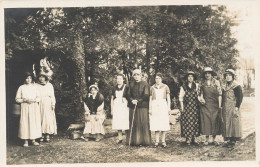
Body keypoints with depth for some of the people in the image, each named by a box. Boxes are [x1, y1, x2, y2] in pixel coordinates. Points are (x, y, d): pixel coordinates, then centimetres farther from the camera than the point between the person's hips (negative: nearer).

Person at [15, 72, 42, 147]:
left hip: (34, 108, 2)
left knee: (34, 122, 0)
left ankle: (33, 140, 7)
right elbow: (17, 99, 2)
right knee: (25, 123, -6)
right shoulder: (21, 88, 3)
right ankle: (26, 141, 0)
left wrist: (34, 100, -11)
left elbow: (39, 97, 9)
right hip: (25, 108, -2)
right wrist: (25, 100, -13)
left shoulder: (35, 87, 10)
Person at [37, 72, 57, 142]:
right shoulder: (37, 86, 7)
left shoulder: (49, 85, 7)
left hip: (48, 105, 0)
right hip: (39, 105, 0)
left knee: (48, 119, -4)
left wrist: (53, 104, -2)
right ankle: (42, 135, 1)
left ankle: (47, 135, -2)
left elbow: (52, 96, 6)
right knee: (40, 119, -3)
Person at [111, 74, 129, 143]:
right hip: (116, 108, 4)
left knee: (126, 123, -8)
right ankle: (120, 138, 11)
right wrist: (111, 109, 11)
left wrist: (128, 107, -8)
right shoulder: (114, 89, 11)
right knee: (117, 123, 3)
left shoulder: (126, 88, -1)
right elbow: (112, 99, 15)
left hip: (124, 107, -4)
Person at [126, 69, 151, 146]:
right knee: (133, 124, 3)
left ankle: (143, 141, 3)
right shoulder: (131, 84, 10)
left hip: (143, 107, -3)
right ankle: (133, 141, 8)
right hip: (133, 107, 4)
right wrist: (132, 100, -13)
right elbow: (129, 94, 6)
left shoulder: (145, 84, -2)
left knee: (143, 124, -2)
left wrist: (138, 101, -14)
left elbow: (146, 95, -9)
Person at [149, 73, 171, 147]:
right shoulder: (152, 87, 10)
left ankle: (163, 141, 2)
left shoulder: (165, 87, 7)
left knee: (164, 124, -4)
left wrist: (169, 107, -1)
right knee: (156, 124, -1)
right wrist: (150, 108, 5)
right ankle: (157, 141, 5)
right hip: (155, 106, 1)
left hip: (163, 106, -1)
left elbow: (168, 98, 8)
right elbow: (150, 99, 11)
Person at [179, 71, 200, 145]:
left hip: (195, 106, 2)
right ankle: (188, 139, -2)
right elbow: (181, 97, 4)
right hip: (186, 106, -1)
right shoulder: (183, 86, 5)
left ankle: (193, 138, 7)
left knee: (194, 122, 1)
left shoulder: (196, 86, 10)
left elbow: (199, 95, 6)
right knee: (186, 122, -5)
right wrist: (182, 107, -3)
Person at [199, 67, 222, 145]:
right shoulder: (203, 84, 9)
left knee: (214, 121, 0)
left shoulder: (216, 82, 2)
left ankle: (214, 139, 8)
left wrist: (219, 105, -6)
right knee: (206, 121, -1)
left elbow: (219, 94, -1)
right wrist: (201, 99, -4)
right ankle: (207, 139, 6)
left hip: (214, 104, -2)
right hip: (205, 105, 2)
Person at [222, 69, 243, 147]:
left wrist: (237, 106, -15)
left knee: (234, 123, -4)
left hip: (233, 108, -7)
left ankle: (233, 140, 0)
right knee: (226, 124, 8)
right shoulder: (224, 87, 13)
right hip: (225, 109, 7)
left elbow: (240, 97, -11)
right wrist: (222, 106, 13)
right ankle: (227, 139, 15)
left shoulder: (237, 86, -8)